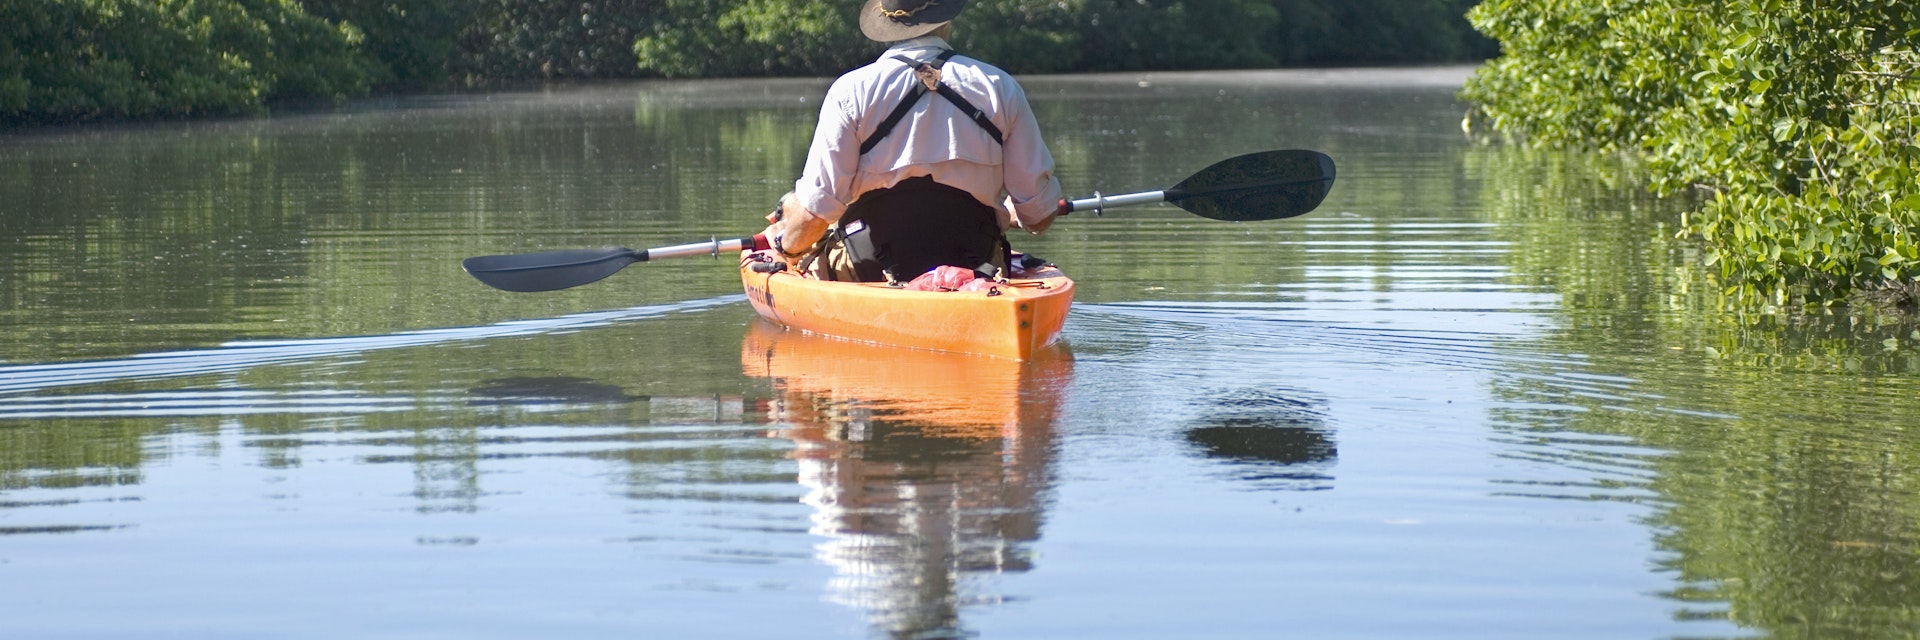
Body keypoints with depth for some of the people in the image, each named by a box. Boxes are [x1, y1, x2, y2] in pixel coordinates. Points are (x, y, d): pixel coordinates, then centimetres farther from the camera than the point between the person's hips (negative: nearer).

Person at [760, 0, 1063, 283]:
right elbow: (1040, 214, -1)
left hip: (871, 274, -2)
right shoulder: (1001, 87, -3)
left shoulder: (851, 91, -10)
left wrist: (787, 245, 9)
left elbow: (816, 211, -13)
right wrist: (1007, 213, 23)